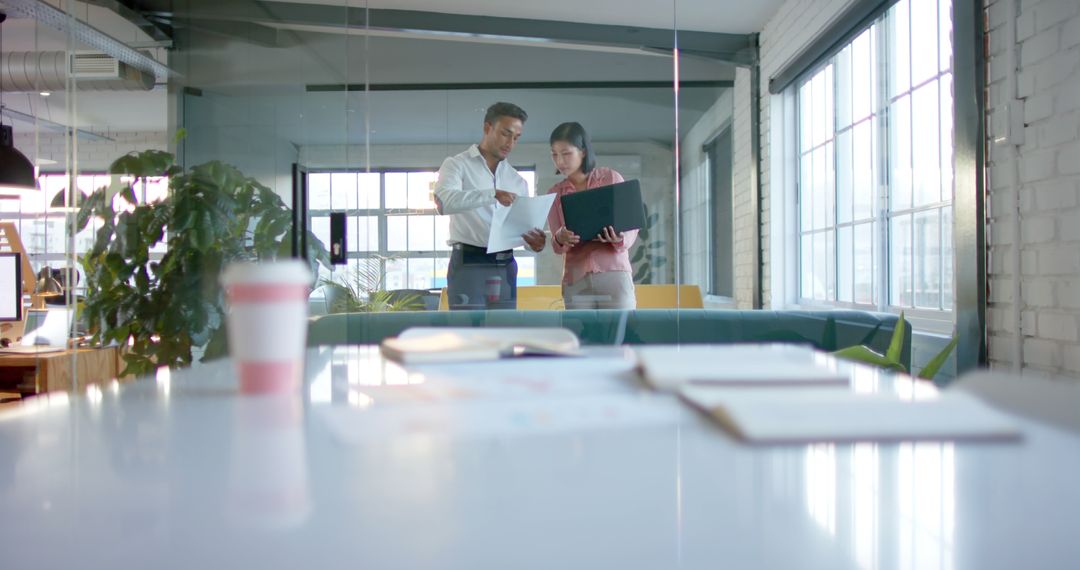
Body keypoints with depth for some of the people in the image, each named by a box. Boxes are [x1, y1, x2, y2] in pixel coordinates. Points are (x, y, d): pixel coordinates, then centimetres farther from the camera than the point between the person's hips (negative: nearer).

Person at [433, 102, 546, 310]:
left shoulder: (518, 181, 17)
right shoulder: (457, 165, 1)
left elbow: (525, 227, 12)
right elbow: (444, 201, -20)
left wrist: (535, 242, -12)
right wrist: (493, 195, -30)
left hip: (504, 268, 5)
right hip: (468, 265, -5)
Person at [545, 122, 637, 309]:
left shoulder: (611, 178, 5)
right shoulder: (555, 193, 12)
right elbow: (556, 245, 7)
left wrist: (620, 239, -19)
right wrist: (560, 239, -17)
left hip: (613, 274, -2)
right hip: (576, 280, 2)